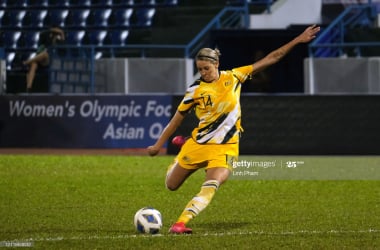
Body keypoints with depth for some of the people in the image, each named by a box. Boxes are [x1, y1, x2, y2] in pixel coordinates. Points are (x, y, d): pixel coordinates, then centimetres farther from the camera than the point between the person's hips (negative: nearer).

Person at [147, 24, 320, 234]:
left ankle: (181, 222, -27)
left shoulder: (233, 77, -3)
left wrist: (297, 41, 0)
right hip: (198, 144, 1)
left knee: (210, 187, -24)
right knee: (171, 185, 14)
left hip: (225, 148, -1)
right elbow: (177, 119, 3)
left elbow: (270, 59, 1)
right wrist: (159, 145, 5)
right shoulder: (195, 90, -6)